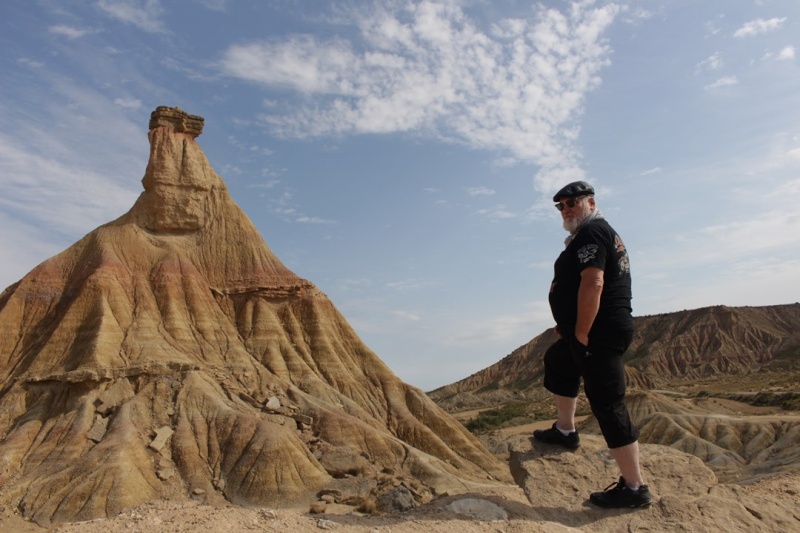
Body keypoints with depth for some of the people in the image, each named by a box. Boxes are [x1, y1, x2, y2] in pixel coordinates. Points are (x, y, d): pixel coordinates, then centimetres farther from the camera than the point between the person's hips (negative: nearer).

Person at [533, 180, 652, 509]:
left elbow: (593, 283, -26)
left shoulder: (590, 232, -13)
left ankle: (634, 488, 2)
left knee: (608, 406, -7)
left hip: (598, 333, -11)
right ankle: (565, 431, 40)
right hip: (607, 328, 11)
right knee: (557, 361, 30)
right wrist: (569, 328, 14)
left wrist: (581, 333, -20)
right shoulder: (604, 232, 20)